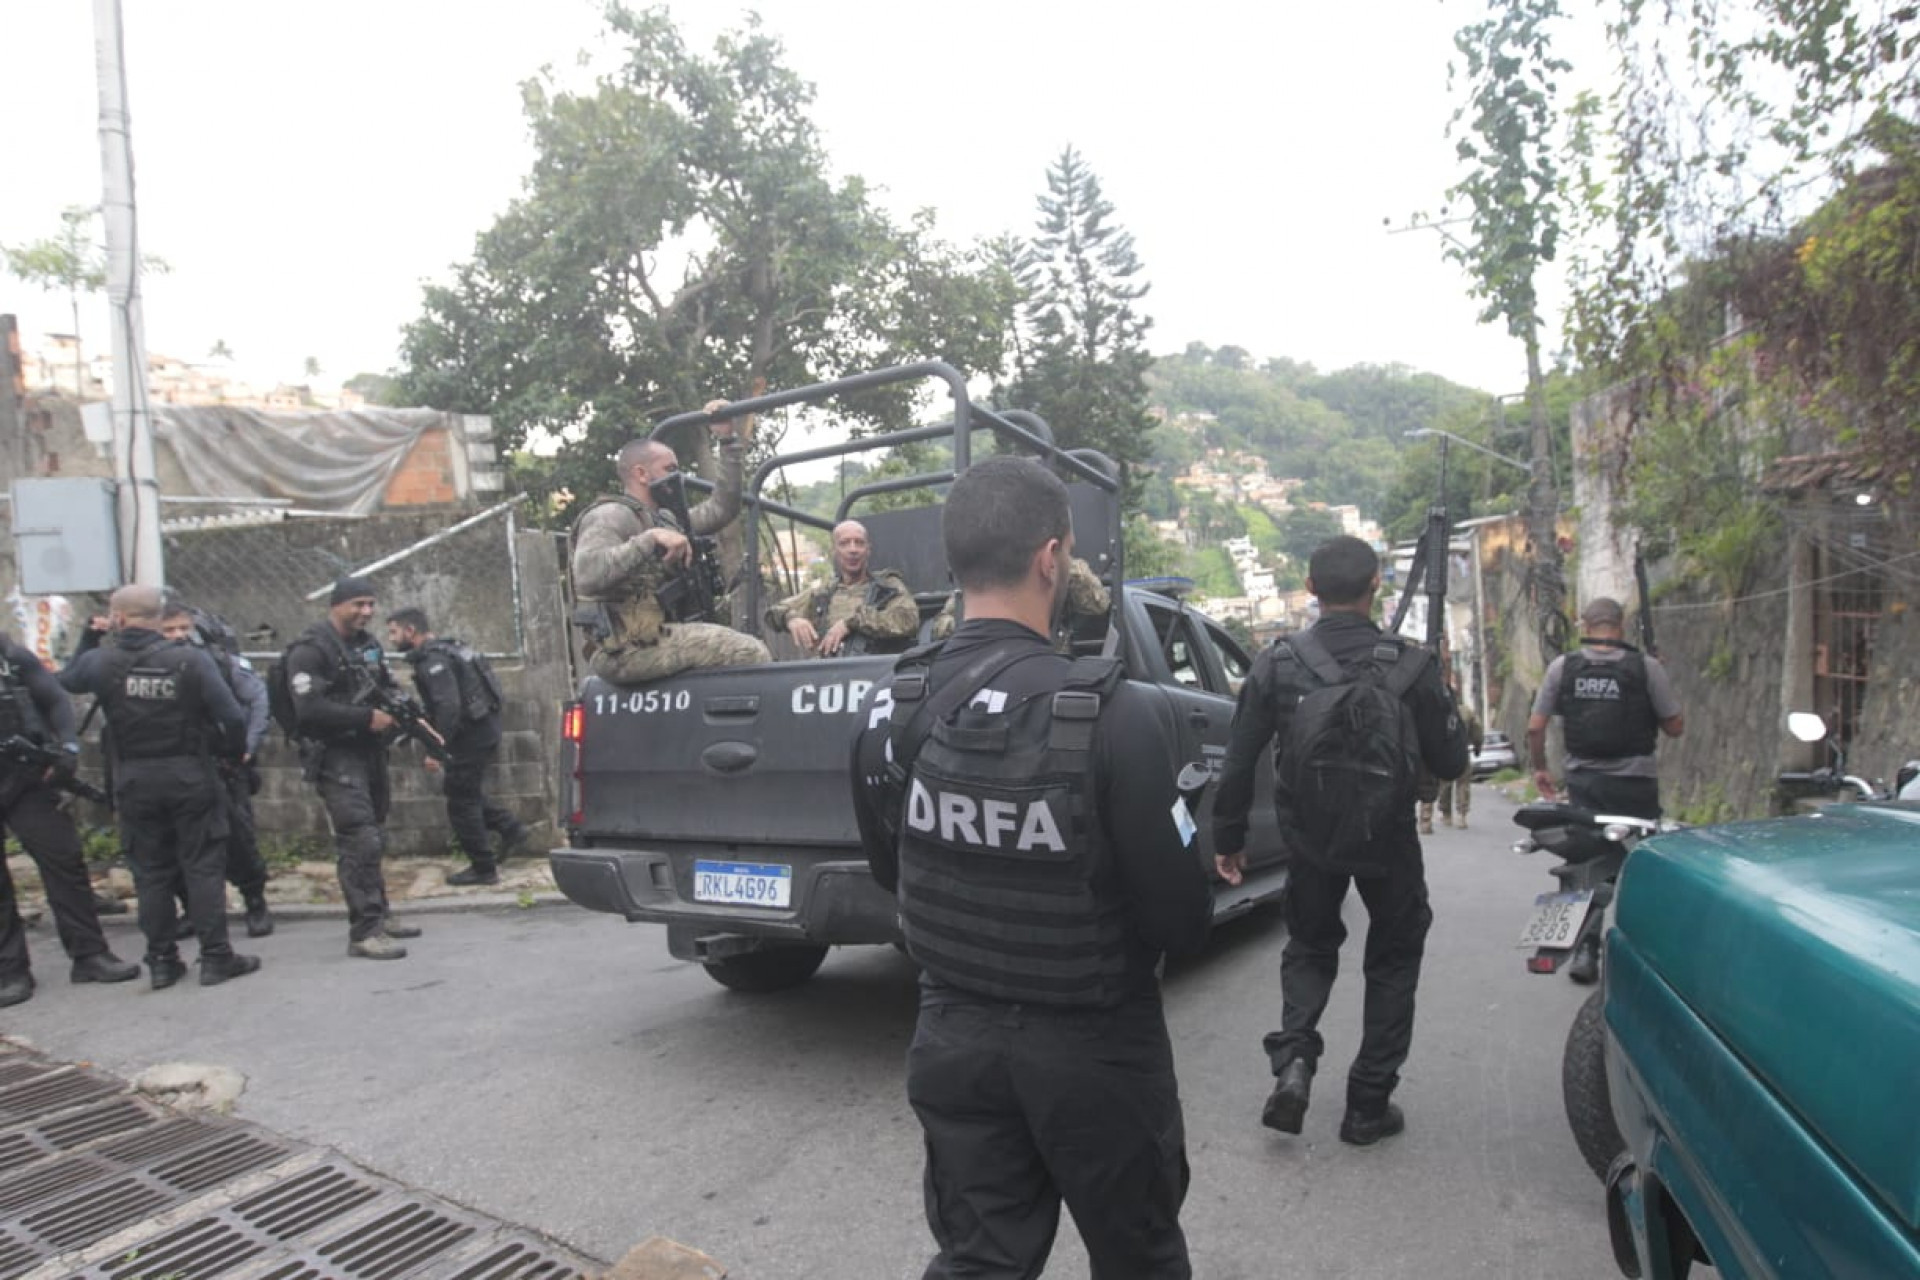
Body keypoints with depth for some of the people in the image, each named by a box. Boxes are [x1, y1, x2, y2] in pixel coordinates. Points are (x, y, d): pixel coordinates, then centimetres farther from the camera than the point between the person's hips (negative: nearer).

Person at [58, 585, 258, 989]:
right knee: (203, 868, 5)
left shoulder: (100, 661, -6)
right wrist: (235, 752, 3)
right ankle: (215, 957, 7)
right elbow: (232, 716, -15)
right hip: (189, 775, -2)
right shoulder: (191, 660, -12)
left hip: (134, 781, 2)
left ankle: (161, 962, 18)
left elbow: (63, 682, 16)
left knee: (151, 873, 12)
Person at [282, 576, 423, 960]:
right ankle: (364, 933, -8)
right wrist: (367, 718, -20)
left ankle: (379, 915, 27)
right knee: (360, 842, -13)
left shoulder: (367, 643, 13)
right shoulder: (310, 650, -12)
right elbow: (309, 709, -22)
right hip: (336, 757, -8)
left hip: (370, 752, 8)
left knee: (375, 839, 15)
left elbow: (389, 689, 24)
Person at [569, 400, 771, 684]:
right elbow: (587, 575, -24)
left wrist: (729, 442, 16)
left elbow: (721, 509, 20)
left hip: (653, 637, 10)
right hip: (628, 649, -10)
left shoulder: (663, 520, 24)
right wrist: (650, 539, -27)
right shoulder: (610, 516, -6)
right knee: (748, 652, -18)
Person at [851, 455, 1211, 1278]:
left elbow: (889, 873, 4)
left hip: (953, 1037, 4)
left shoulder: (890, 709, -10)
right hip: (1091, 1044, -3)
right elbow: (1181, 918, -18)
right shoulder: (1115, 715, -25)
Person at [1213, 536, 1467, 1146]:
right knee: (1393, 962, 19)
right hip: (1389, 844, -1)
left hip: (1310, 842, 1)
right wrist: (1441, 698, 14)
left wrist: (1228, 838, 5)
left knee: (1309, 948, 23)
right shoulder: (1411, 665, -13)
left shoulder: (1277, 663, -10)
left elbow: (1238, 763, -7)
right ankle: (1369, 1106, 22)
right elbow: (1450, 762, -4)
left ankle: (1293, 1060, 2)